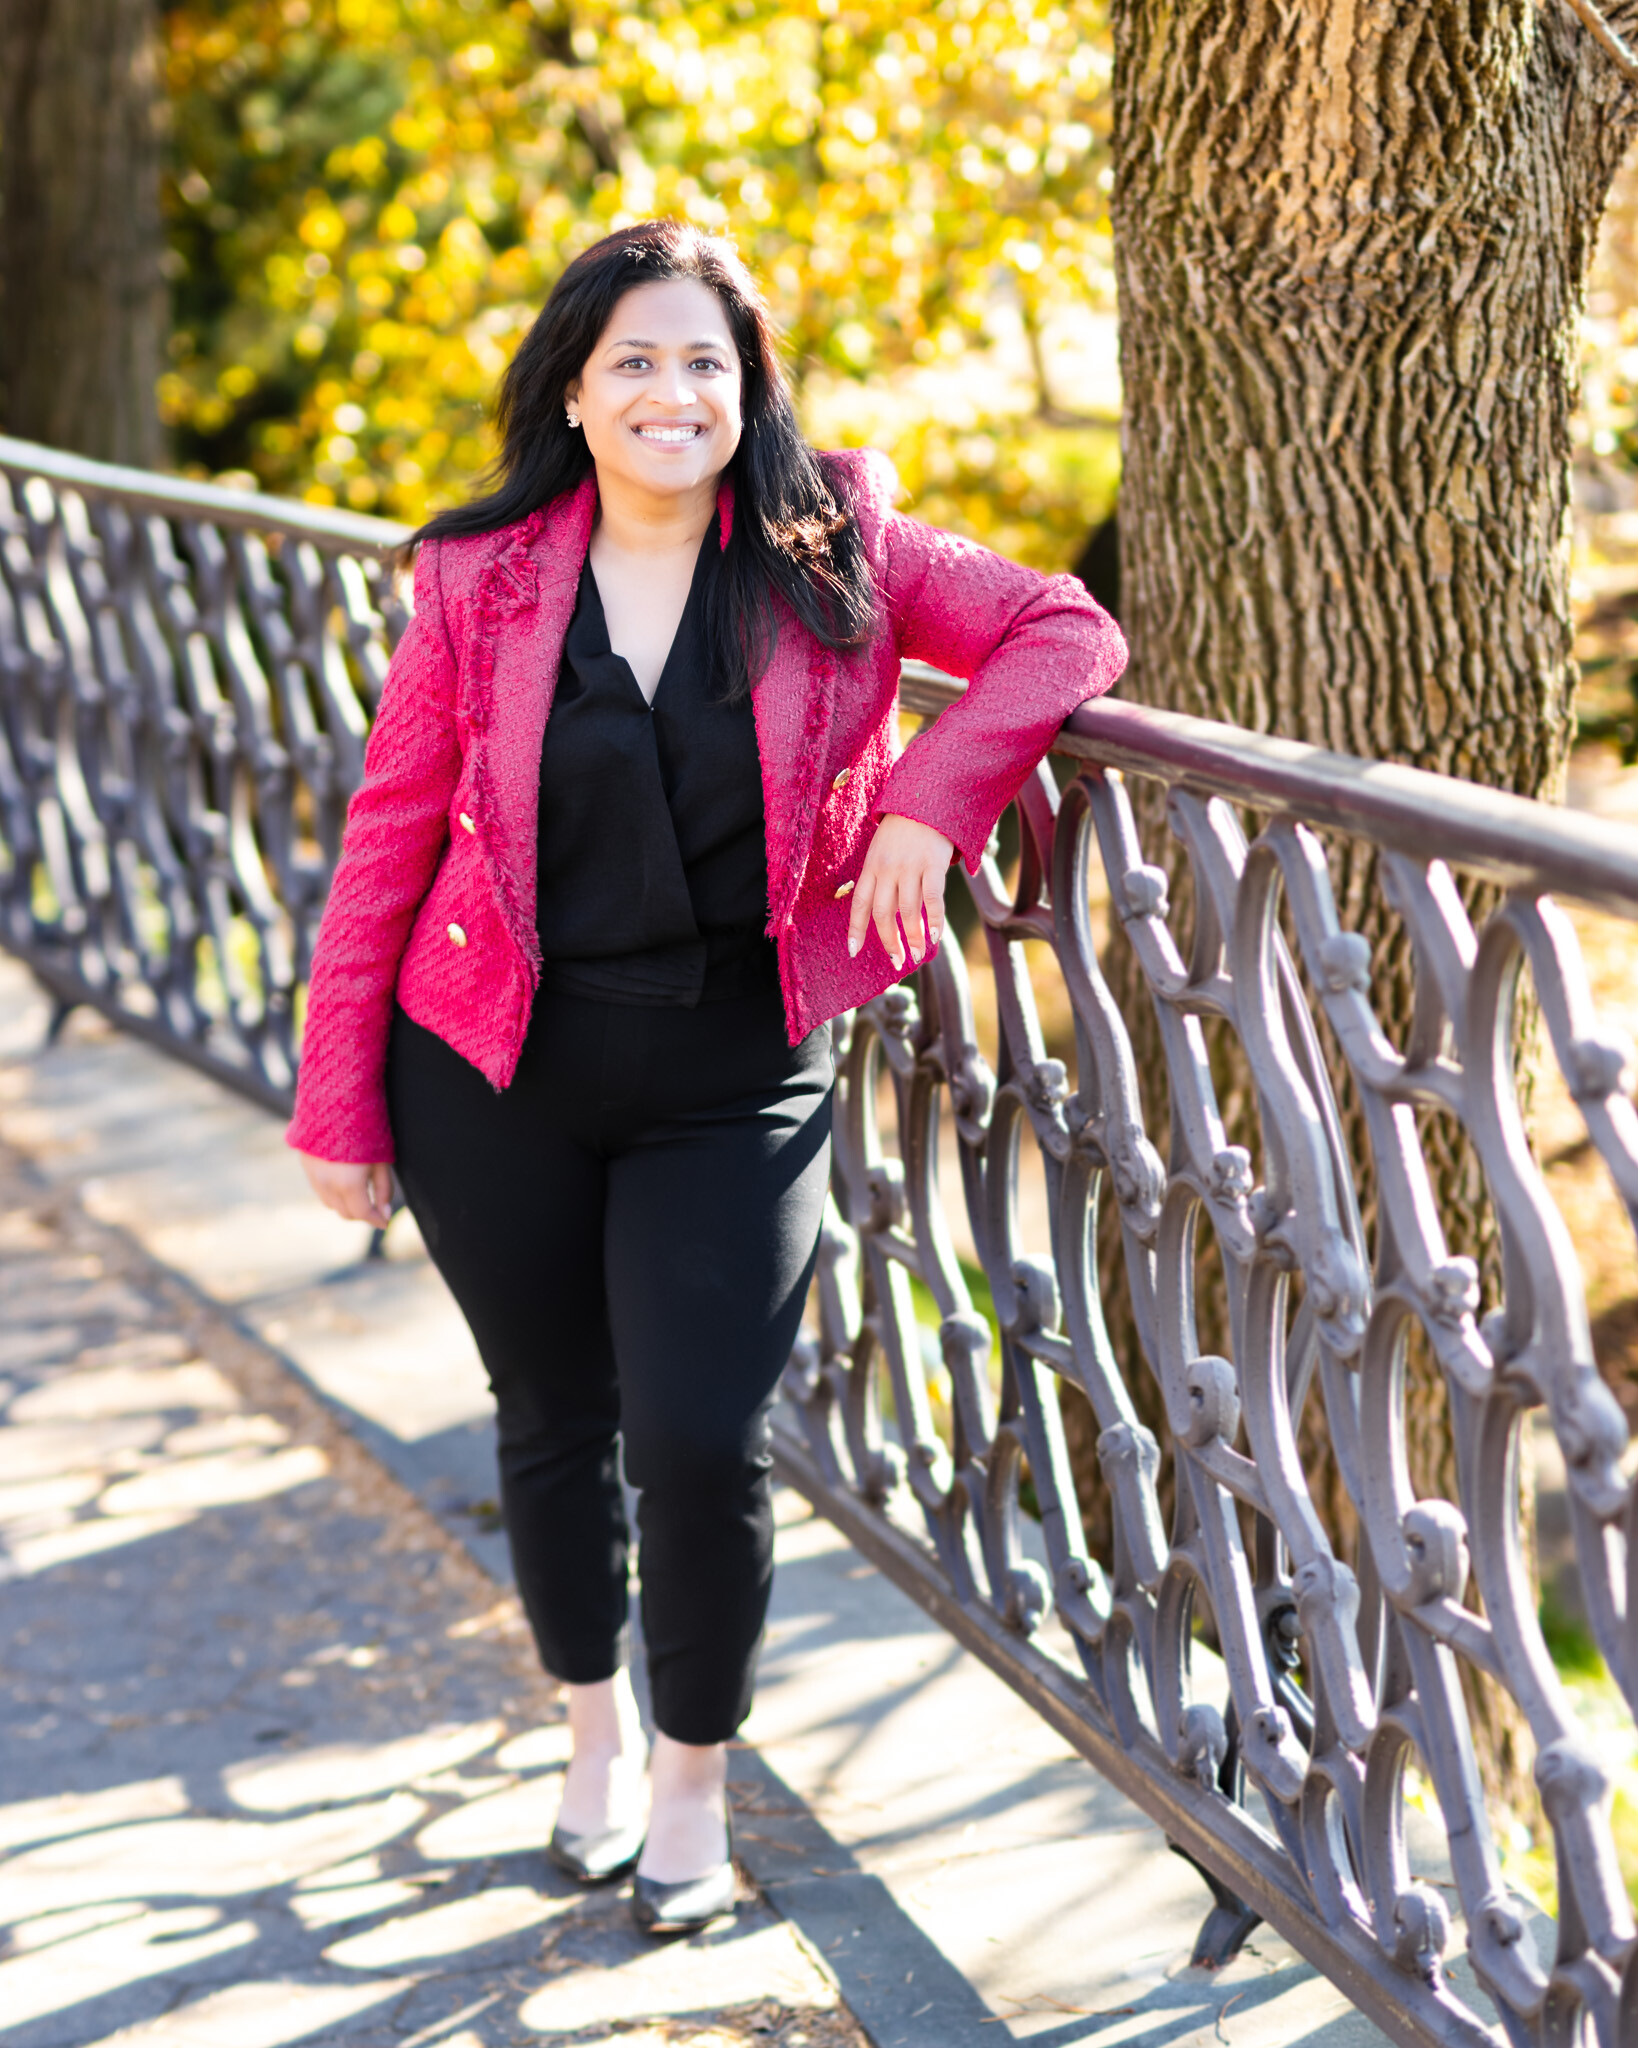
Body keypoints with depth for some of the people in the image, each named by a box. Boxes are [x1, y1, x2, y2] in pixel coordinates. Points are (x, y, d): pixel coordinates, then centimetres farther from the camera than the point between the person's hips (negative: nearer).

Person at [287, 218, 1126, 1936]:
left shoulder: (832, 554, -4)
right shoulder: (482, 583, -4)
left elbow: (1067, 633, -3)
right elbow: (388, 838, 0)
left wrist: (932, 797, -18)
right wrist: (337, 1101, 0)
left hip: (730, 1082, -1)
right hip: (497, 1079, 1)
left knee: (701, 1441, -7)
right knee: (554, 1417, 15)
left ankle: (695, 1782, 19)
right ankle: (596, 1725, 42)